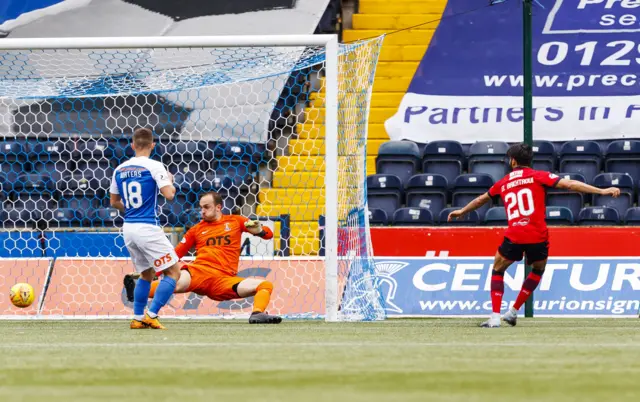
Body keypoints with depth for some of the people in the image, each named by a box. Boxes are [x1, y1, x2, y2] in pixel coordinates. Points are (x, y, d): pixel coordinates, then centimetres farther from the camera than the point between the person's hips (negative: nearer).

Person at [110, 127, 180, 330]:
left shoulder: (120, 170, 9)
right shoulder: (154, 166, -10)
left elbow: (114, 201, 18)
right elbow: (169, 194, -16)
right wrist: (170, 181, 5)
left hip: (128, 228, 7)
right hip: (148, 228, -7)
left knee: (146, 274, 22)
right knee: (173, 272, 0)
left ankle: (137, 318, 15)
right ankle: (151, 315, -10)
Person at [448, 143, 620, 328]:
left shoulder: (503, 183, 15)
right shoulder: (538, 176, 6)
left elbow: (481, 199, 32)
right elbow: (570, 184, -3)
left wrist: (462, 211, 50)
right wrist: (602, 191, -3)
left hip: (514, 237, 1)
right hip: (538, 236, -1)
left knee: (497, 270, 21)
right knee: (538, 270, 27)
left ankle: (495, 317, 6)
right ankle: (513, 312, 22)